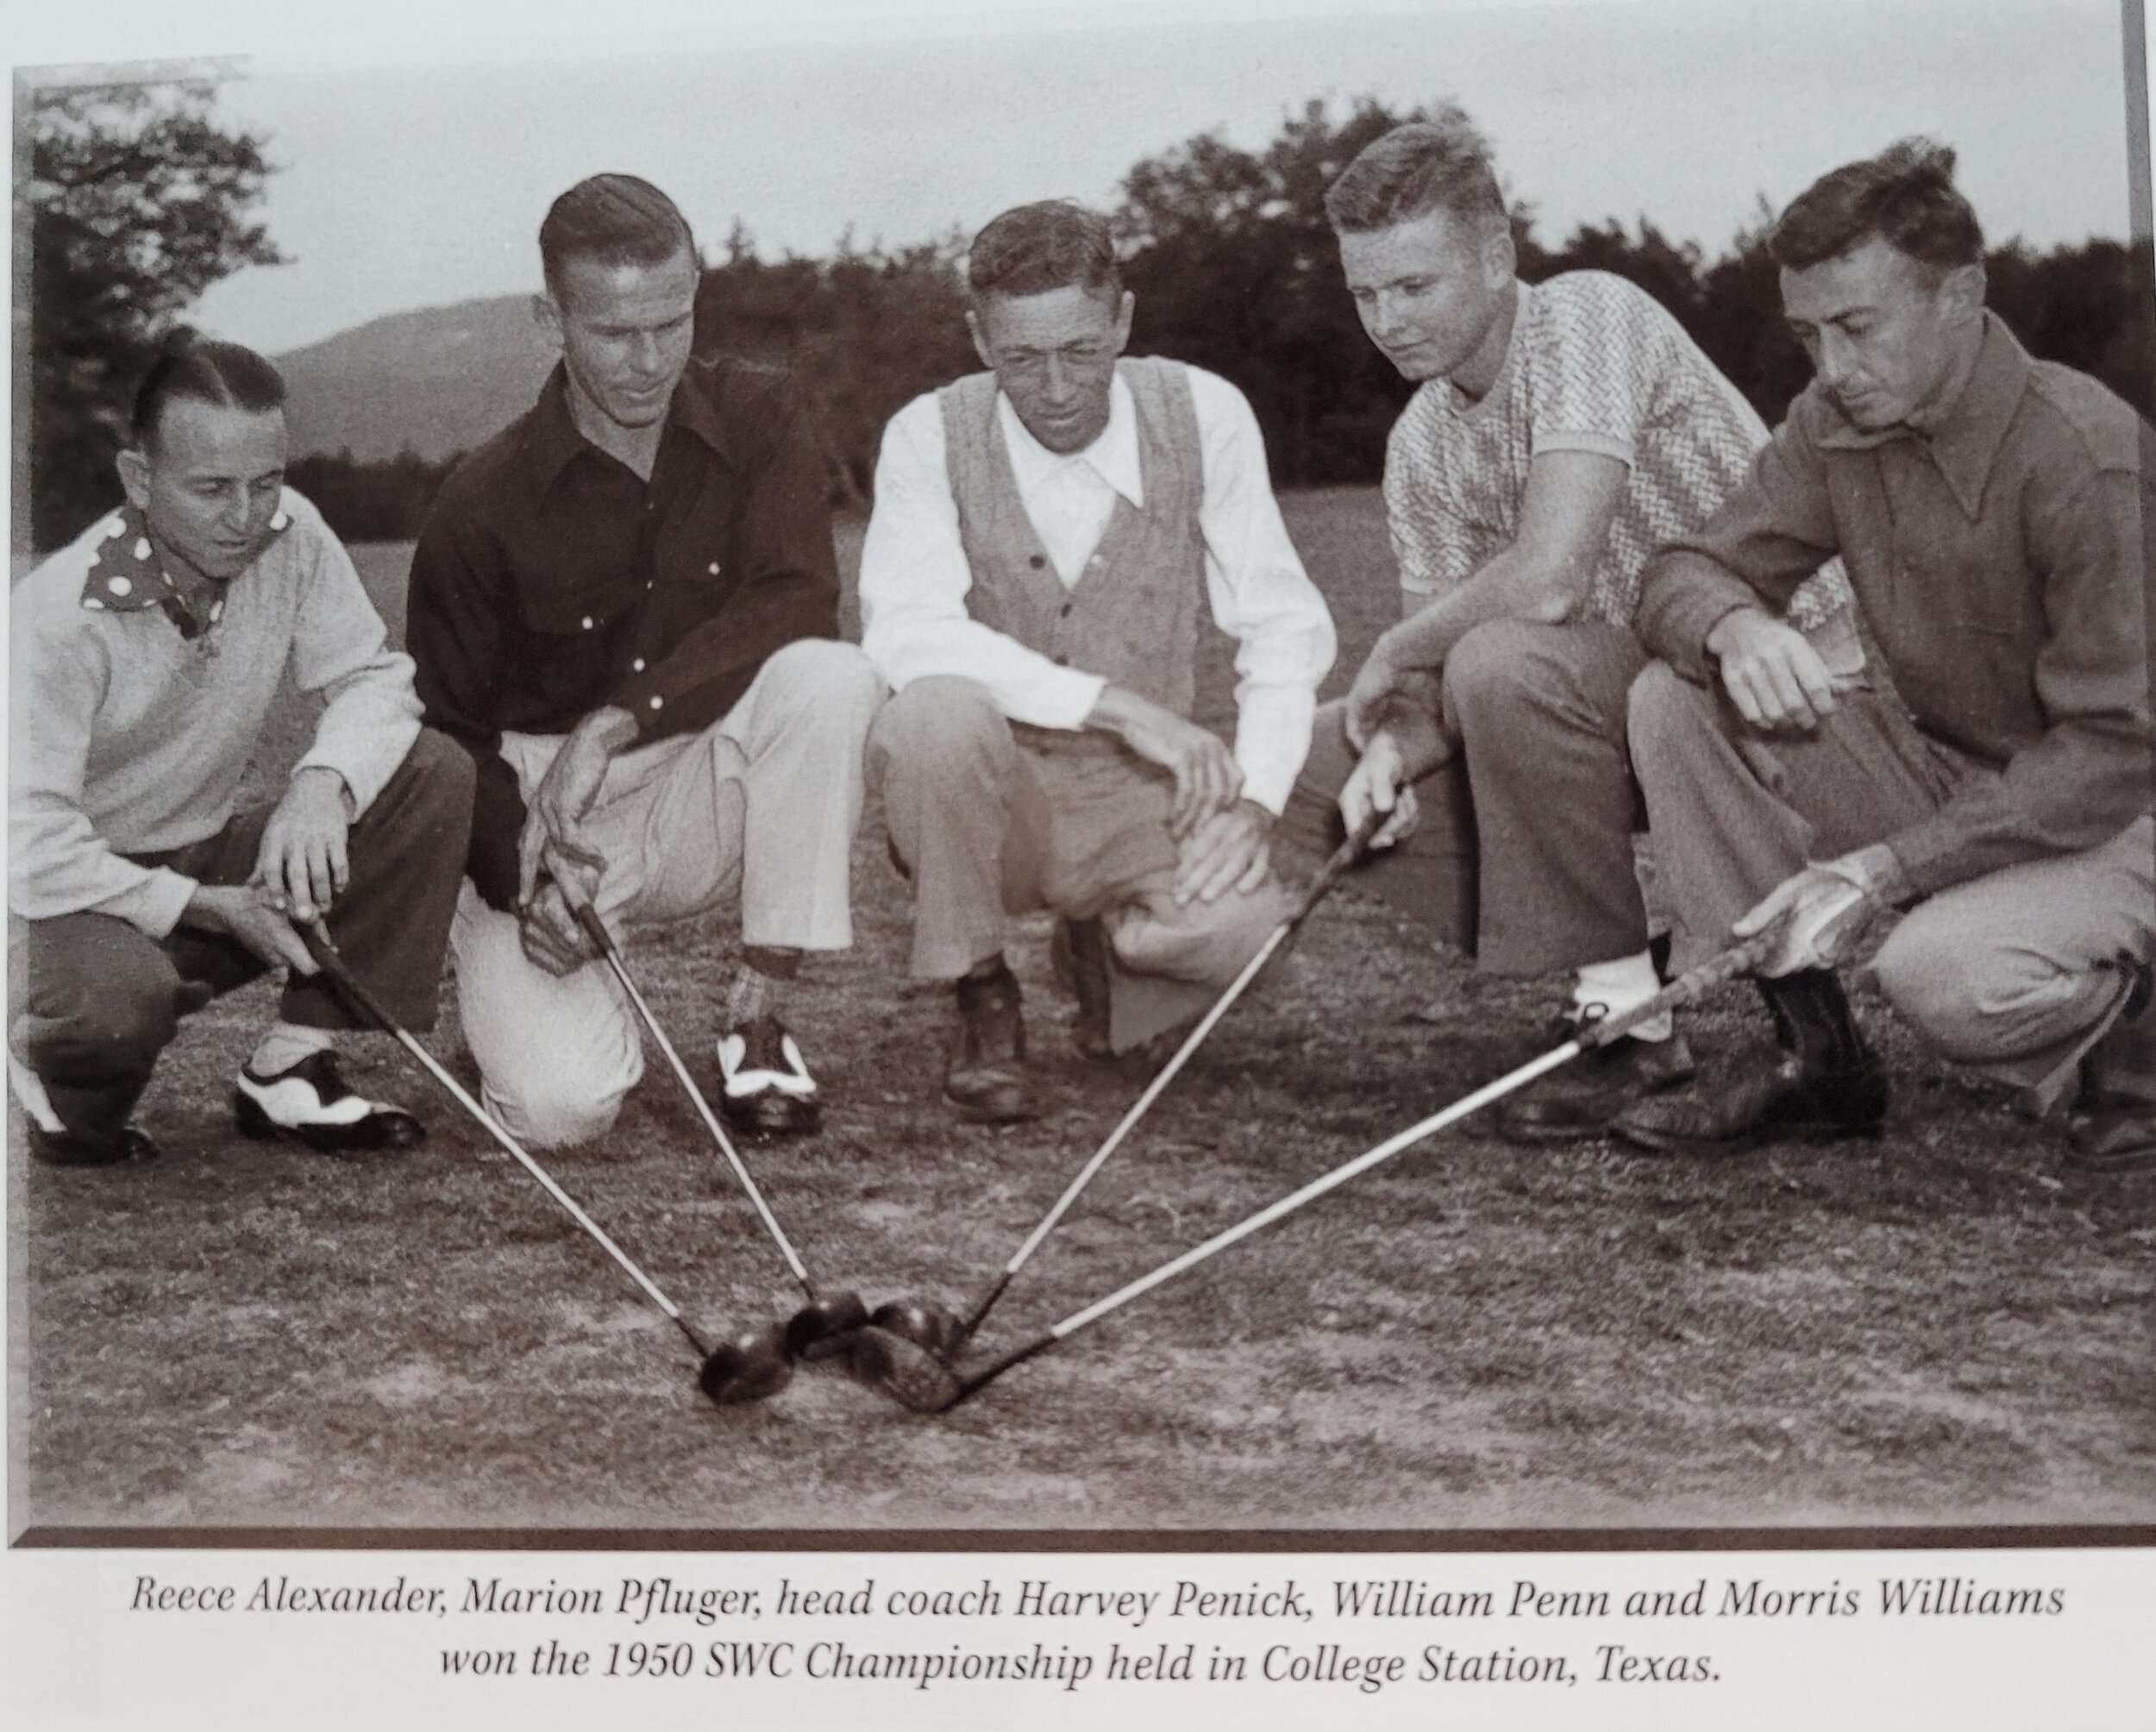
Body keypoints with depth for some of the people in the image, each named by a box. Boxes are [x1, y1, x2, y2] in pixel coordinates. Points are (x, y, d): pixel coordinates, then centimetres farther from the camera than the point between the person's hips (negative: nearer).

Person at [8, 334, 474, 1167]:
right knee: (120, 1000, -41)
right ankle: (55, 1077, 1)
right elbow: (29, 840, -26)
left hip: (209, 863, 6)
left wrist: (323, 783, -28)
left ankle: (291, 1067, -7)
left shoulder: (290, 536, -9)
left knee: (433, 774, -13)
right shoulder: (59, 615, -25)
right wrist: (203, 907, -29)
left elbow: (373, 678, -5)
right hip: (79, 891, -6)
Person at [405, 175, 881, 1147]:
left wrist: (617, 721, -27)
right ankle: (513, 992, 16)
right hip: (533, 825, -2)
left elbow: (799, 599, -18)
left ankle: (758, 1012, -16)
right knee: (562, 1106, -24)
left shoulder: (750, 423, -3)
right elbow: (445, 729, -3)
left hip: (701, 806, 2)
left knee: (830, 677, -29)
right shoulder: (485, 505, -9)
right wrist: (522, 875, -22)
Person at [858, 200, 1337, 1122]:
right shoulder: (930, 437, -8)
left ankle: (1109, 948, 11)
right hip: (986, 797, -1)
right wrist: (1119, 706, -31)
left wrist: (1252, 803, -19)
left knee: (1246, 923, -30)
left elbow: (1284, 626, -3)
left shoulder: (1203, 415, -4)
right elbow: (906, 632, -23)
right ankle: (981, 1000, -8)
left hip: (1141, 802, 2)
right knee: (938, 712, -35)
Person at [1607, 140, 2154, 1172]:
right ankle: (1818, 1058, -4)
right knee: (1674, 703, -13)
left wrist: (1880, 870, -32)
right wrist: (1732, 626, -30)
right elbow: (1681, 573, -2)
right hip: (1944, 771, 7)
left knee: (1941, 974, -36)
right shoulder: (1836, 426, -5)